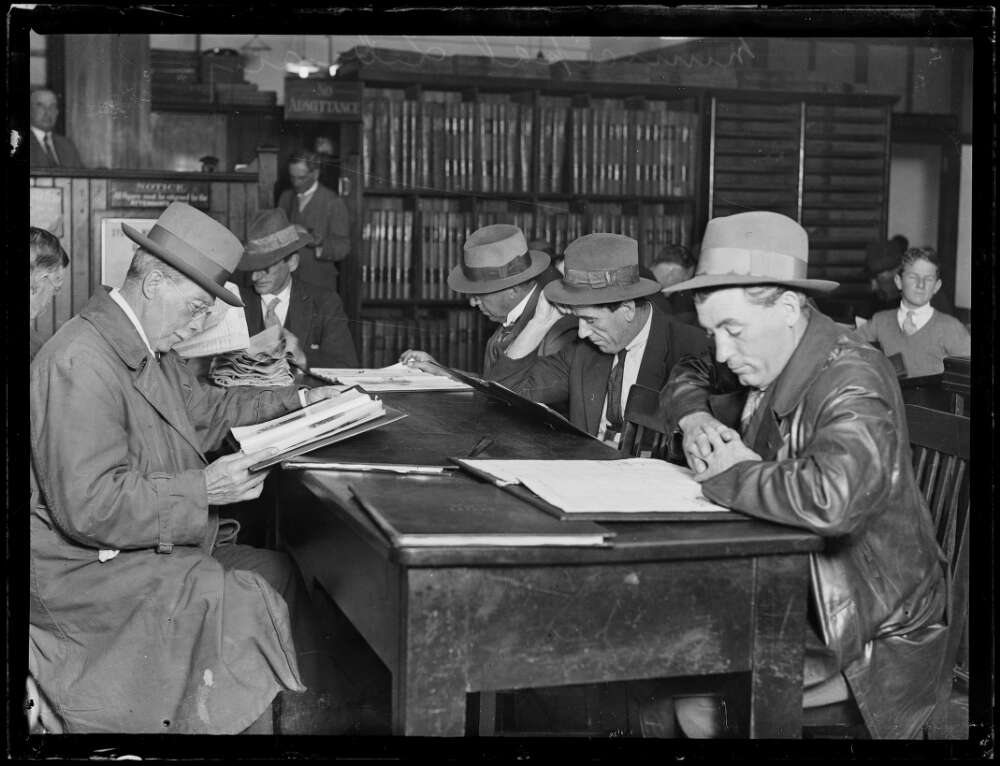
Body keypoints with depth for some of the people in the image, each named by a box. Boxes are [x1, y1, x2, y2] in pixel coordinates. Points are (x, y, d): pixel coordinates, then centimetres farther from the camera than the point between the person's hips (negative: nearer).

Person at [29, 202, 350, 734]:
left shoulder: (148, 347, 9)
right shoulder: (81, 364, -23)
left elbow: (205, 410, 24)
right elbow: (88, 506, -27)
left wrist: (299, 402, 18)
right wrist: (203, 489, -25)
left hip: (150, 545, 10)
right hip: (84, 569, -10)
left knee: (278, 572, -3)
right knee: (246, 600, -20)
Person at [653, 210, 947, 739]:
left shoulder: (853, 383, -26)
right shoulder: (766, 361, 0)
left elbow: (831, 498, -46)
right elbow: (689, 377, 23)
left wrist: (731, 475, -28)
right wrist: (694, 419, -1)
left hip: (871, 631, -8)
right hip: (790, 589, 8)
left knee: (698, 702, -22)